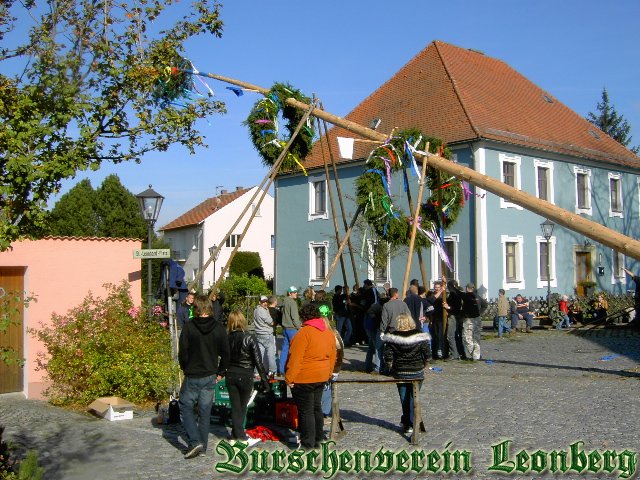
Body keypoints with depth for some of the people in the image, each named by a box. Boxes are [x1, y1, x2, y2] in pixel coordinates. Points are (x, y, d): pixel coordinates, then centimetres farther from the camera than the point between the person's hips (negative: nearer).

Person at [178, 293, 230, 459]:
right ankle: (202, 446, 17)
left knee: (185, 406, 11)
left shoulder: (189, 327, -12)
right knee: (205, 411, 12)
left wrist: (186, 369, 7)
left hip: (192, 376, -3)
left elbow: (183, 352, -10)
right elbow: (225, 353, 1)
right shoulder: (219, 328, -3)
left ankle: (195, 441, -3)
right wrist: (220, 372, 12)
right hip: (210, 377, 3)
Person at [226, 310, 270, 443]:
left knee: (235, 407, 12)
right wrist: (264, 380, -9)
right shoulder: (249, 338, -14)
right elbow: (258, 360, -14)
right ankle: (239, 434, 20)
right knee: (242, 407, 13)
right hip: (245, 376, -2)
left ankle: (236, 434, 18)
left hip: (231, 376, 2)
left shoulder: (228, 338, -5)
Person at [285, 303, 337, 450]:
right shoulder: (329, 333, 6)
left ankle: (307, 444, 5)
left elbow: (295, 358, -20)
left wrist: (289, 378, -14)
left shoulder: (304, 332, -18)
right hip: (321, 377, 8)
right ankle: (317, 440, 27)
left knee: (305, 411, 0)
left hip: (303, 378, -7)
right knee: (316, 408, 17)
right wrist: (328, 374, 20)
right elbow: (332, 357, 11)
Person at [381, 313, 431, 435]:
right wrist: (423, 365, 10)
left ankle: (406, 423, 17)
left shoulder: (392, 338, -8)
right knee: (413, 397, 10)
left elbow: (388, 357, -8)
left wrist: (391, 369, 7)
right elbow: (427, 355, -5)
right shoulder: (420, 336, -8)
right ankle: (411, 424, 11)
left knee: (404, 398, 11)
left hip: (399, 373, 0)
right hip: (417, 372, 0)